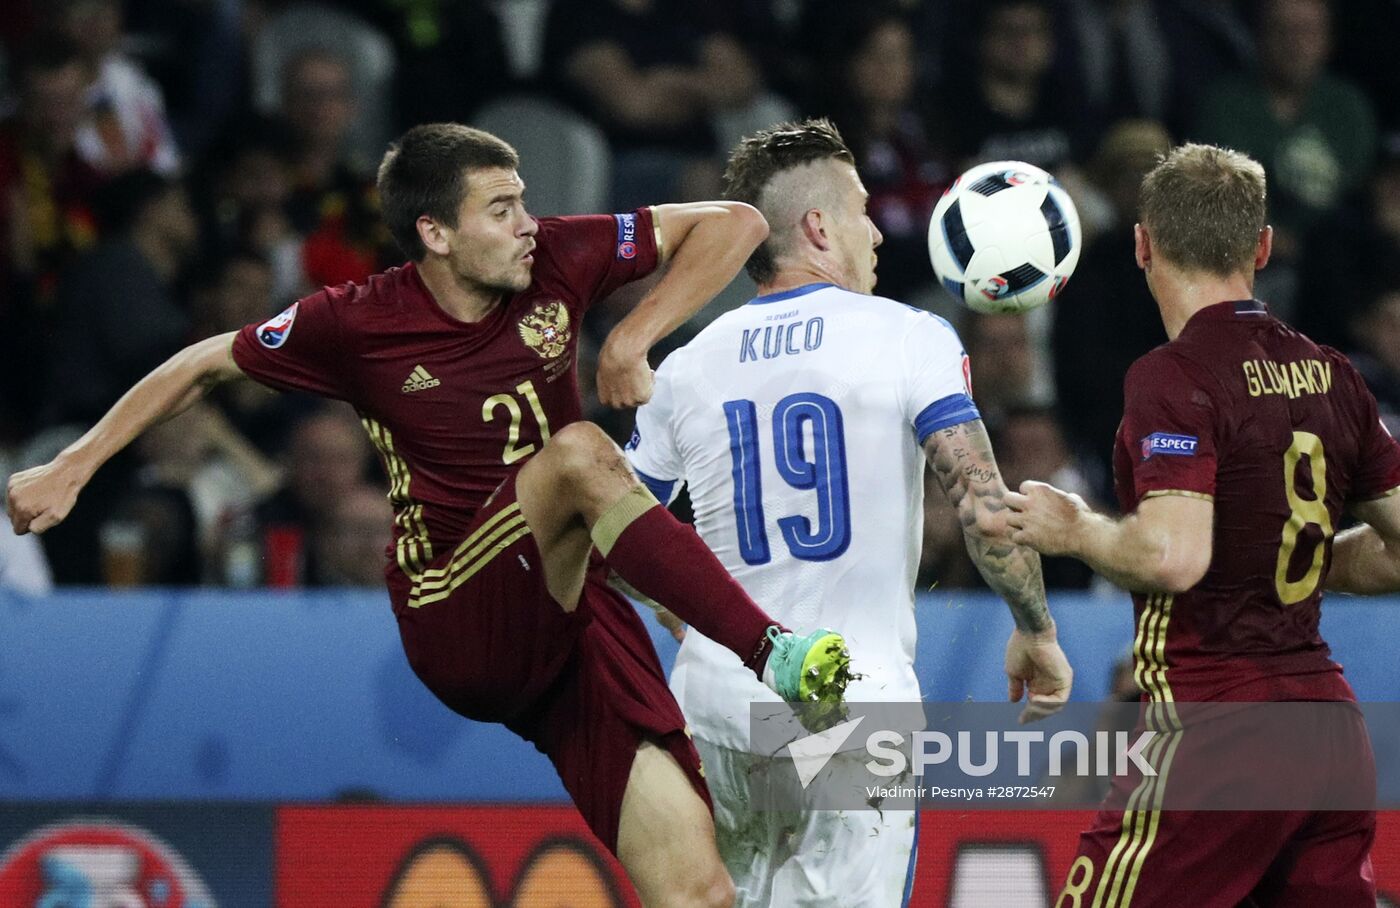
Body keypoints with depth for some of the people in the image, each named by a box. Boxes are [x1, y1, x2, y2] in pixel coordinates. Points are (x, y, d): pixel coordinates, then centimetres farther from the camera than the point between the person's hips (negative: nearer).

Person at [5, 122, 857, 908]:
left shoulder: (555, 263, 1)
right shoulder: (357, 325, -4)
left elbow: (735, 223, 5)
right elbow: (206, 366, 11)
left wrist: (634, 337, -7)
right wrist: (72, 467, 10)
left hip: (572, 614, 4)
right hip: (462, 632, -4)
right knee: (580, 453, -32)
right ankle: (776, 651, -41)